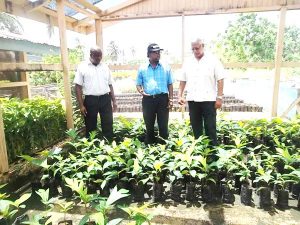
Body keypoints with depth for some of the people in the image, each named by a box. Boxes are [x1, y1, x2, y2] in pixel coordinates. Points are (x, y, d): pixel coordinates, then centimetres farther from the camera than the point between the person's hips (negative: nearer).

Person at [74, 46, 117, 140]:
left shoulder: (105, 67, 10)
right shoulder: (82, 67, -1)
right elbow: (78, 86, -3)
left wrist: (114, 101, 10)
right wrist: (81, 105, -9)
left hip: (105, 99, 3)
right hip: (90, 100, -3)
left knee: (108, 125, 7)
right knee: (90, 126, 9)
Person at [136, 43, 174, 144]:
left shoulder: (166, 68, 9)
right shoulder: (142, 68, 8)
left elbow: (170, 84, 9)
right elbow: (138, 84, 10)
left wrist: (171, 99, 2)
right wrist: (141, 92, -11)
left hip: (163, 98, 0)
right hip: (148, 99, 0)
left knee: (163, 124, 2)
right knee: (149, 125, 8)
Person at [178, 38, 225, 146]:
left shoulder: (213, 60, -1)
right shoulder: (187, 62, 9)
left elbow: (220, 79, -4)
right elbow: (182, 80, 12)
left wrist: (219, 97, -9)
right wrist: (180, 95, 3)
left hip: (209, 99, -3)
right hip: (192, 100, 4)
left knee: (210, 127, 1)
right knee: (196, 127, 11)